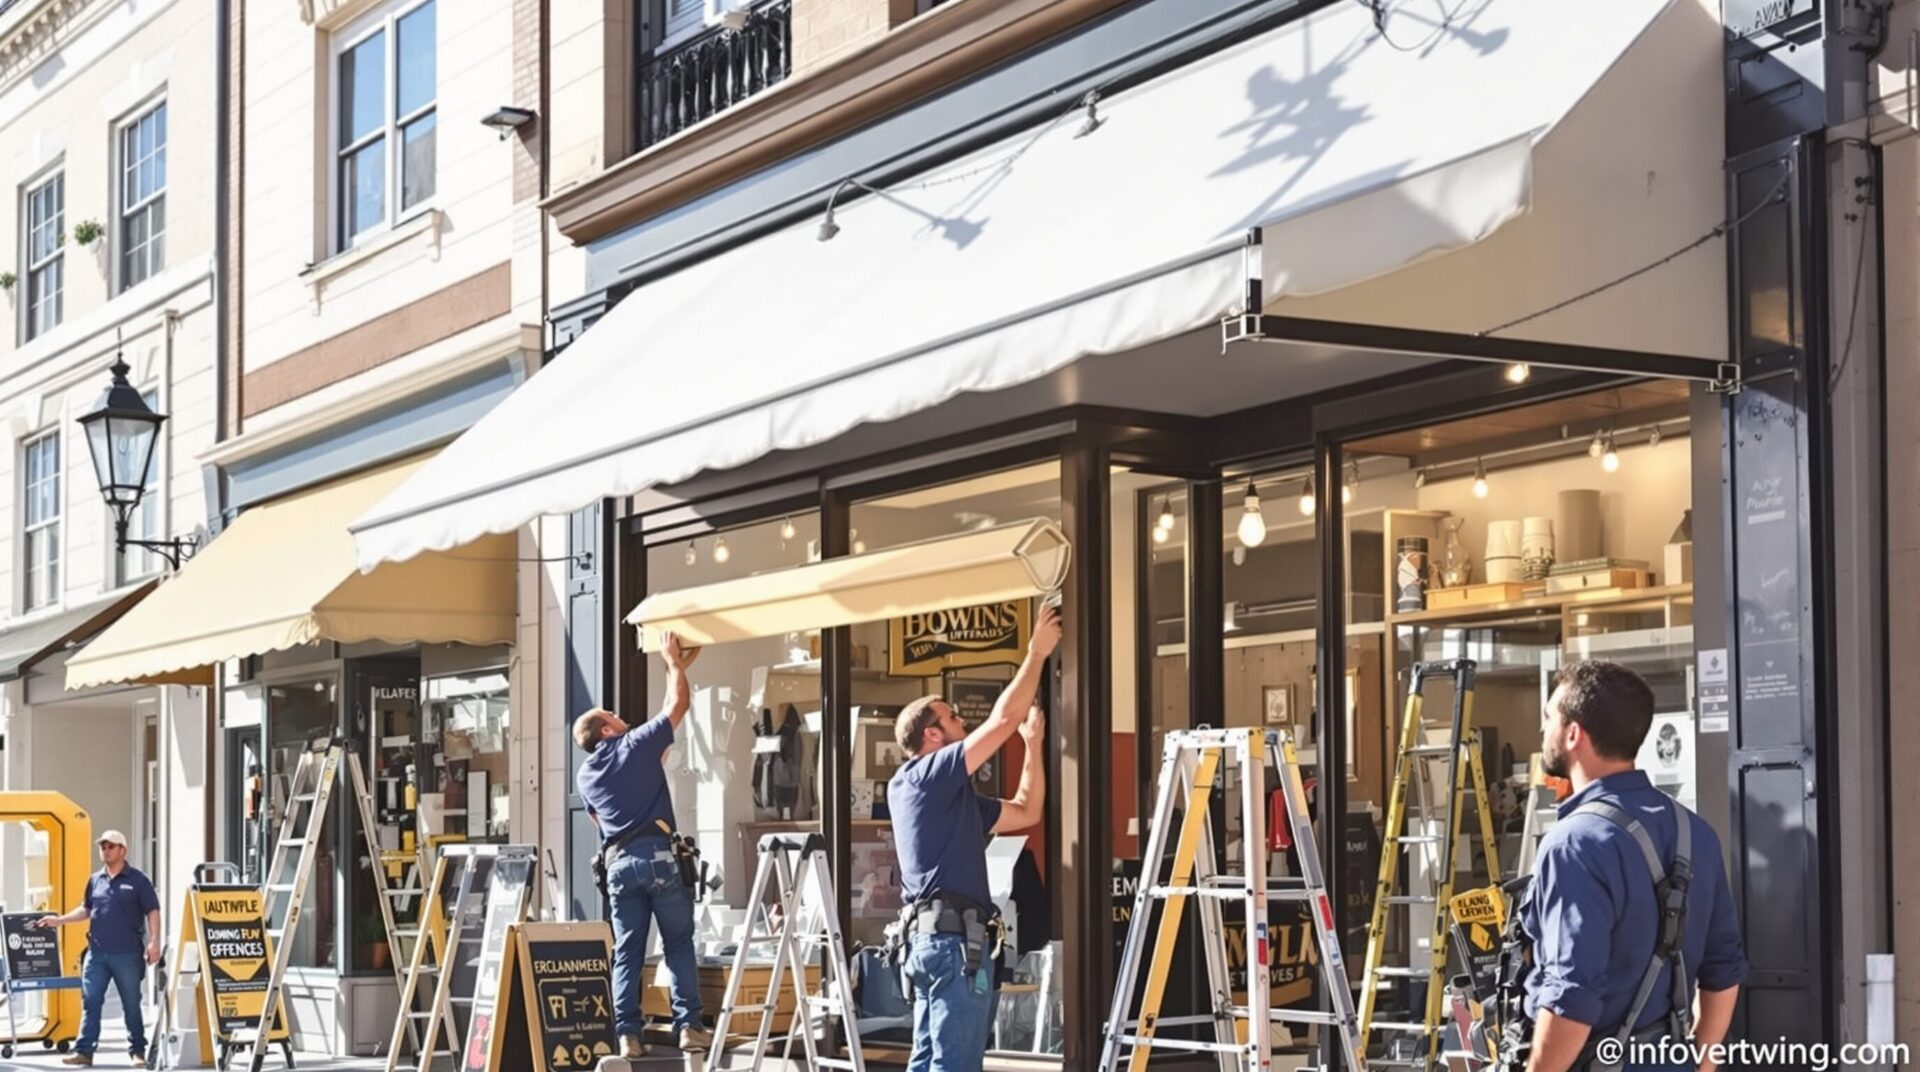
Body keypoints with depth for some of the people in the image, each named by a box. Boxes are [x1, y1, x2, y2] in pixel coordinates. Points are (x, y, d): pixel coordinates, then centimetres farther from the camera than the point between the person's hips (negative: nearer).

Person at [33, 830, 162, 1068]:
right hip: (97, 954, 4)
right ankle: (84, 1051, 3)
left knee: (131, 1004, 3)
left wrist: (154, 941, -13)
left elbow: (152, 912, -4)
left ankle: (138, 1051, 11)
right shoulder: (95, 880, 12)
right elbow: (86, 910, 20)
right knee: (90, 1002, 1)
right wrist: (59, 920, 10)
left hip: (127, 955, -4)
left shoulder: (137, 880, -2)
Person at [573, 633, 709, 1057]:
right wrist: (674, 663, 20)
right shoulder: (636, 744, 2)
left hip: (618, 863, 4)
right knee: (679, 944, 1)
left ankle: (627, 1033, -2)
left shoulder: (586, 776, 18)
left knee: (627, 953, 5)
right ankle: (688, 1025, -5)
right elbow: (677, 704, 8)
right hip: (659, 855, -4)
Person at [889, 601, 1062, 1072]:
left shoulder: (953, 797, 23)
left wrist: (1034, 742, 24)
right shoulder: (924, 777, -5)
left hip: (931, 936, 10)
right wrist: (1037, 651, 1)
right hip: (954, 936, -10)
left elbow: (1026, 811, 28)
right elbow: (1003, 718, -9)